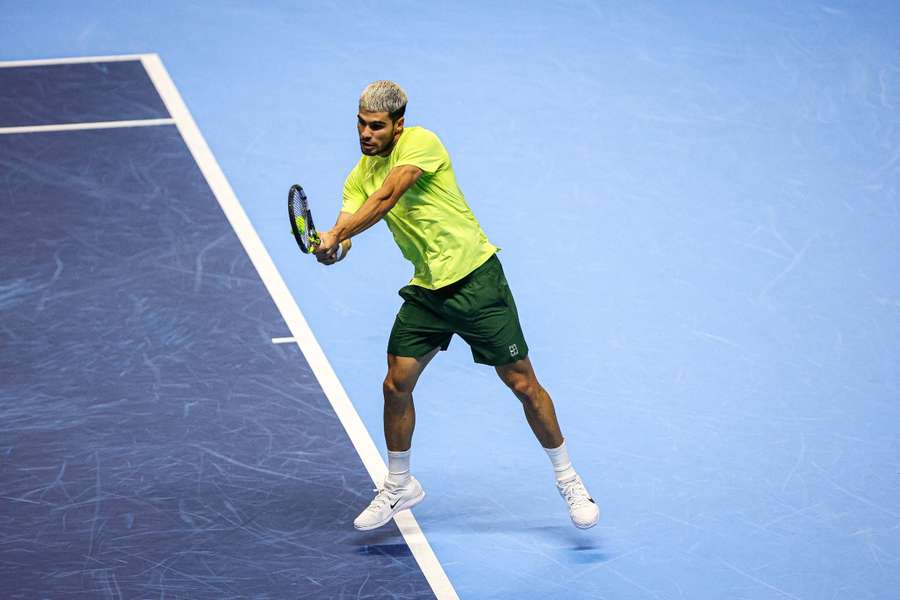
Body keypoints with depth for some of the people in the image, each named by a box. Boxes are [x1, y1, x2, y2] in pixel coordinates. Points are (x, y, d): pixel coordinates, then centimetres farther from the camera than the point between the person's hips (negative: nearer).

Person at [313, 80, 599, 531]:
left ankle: (568, 481, 14)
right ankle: (399, 486, 22)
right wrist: (334, 246, -29)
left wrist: (337, 235, -36)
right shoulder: (360, 176, 7)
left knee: (523, 384, -2)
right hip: (427, 290, 6)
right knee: (396, 385, 1)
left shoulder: (420, 143, -14)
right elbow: (345, 229, -5)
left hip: (475, 278, -6)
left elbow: (386, 198, -28)